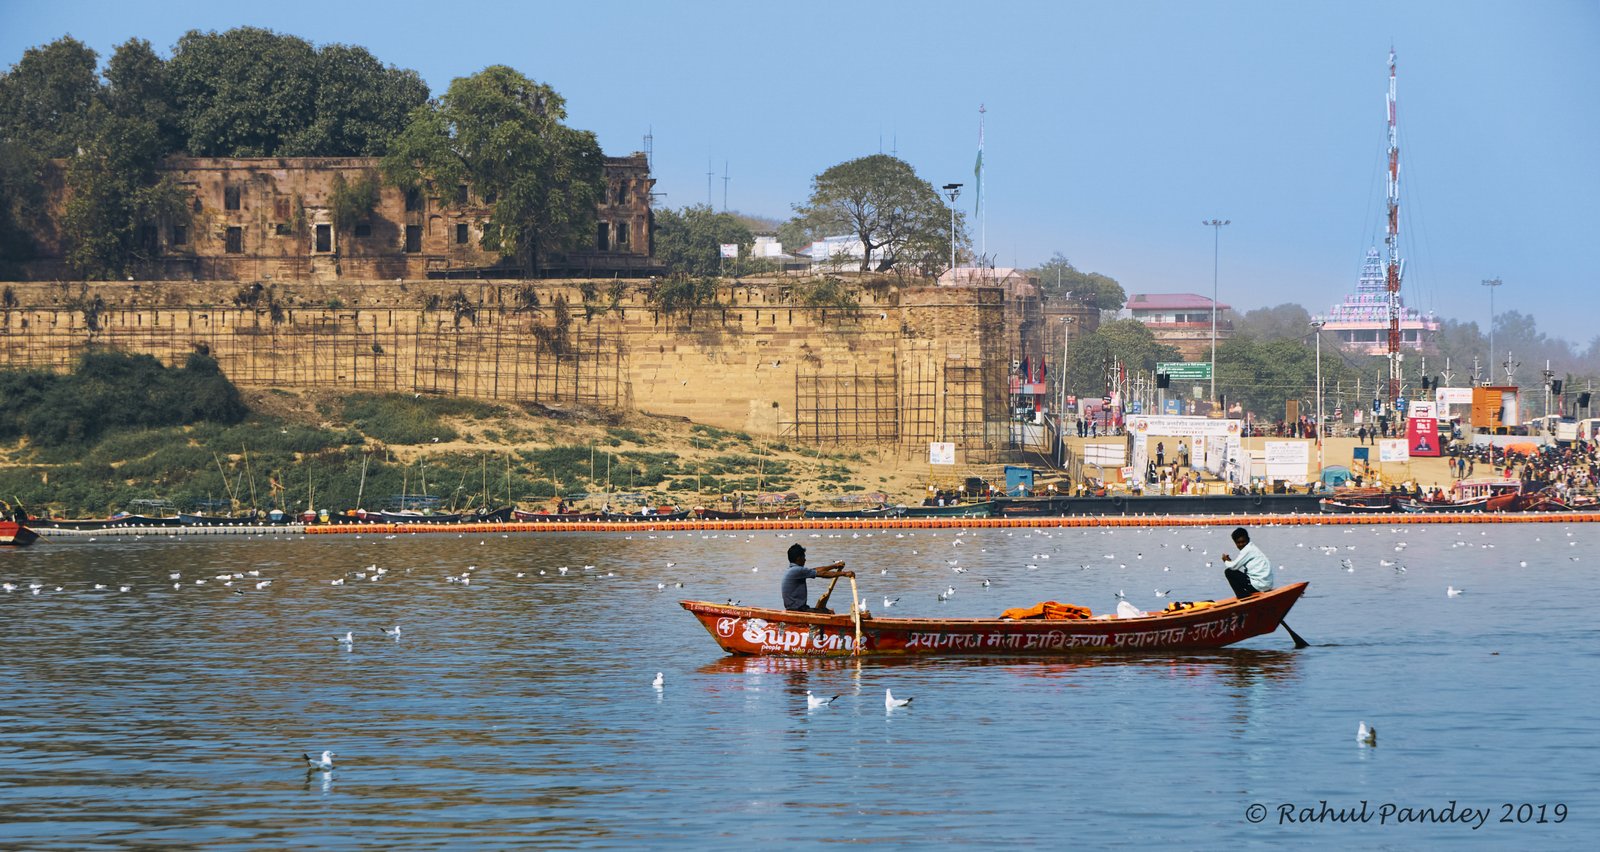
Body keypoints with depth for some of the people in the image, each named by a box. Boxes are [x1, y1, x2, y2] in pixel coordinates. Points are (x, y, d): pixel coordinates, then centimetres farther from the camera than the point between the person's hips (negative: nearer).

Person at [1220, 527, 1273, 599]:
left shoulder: (1247, 550, -10)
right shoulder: (1252, 548, 19)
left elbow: (1234, 566, -11)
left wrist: (1226, 561, 9)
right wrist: (1230, 560, 8)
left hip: (1258, 586, -10)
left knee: (1228, 572, -5)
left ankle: (1244, 598, -5)